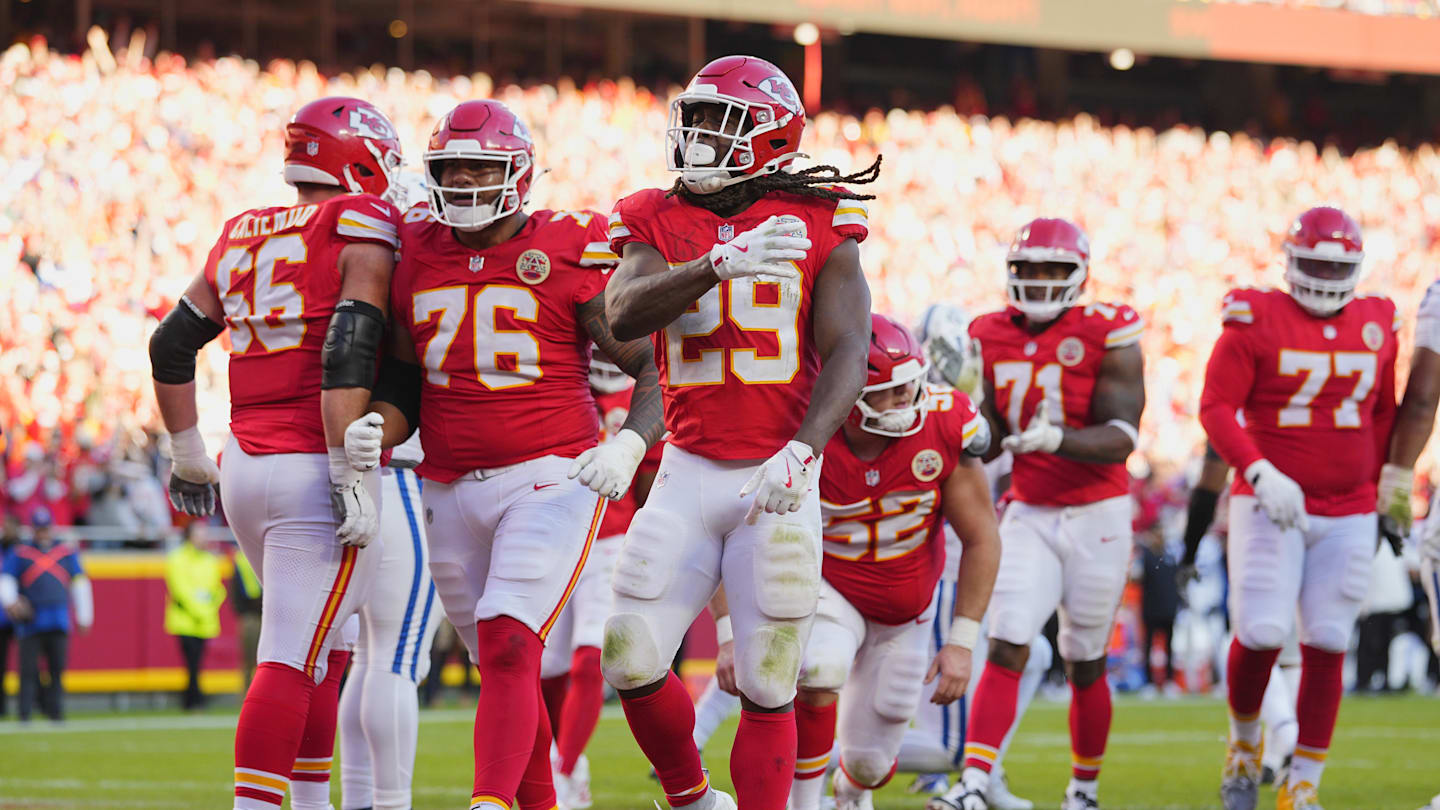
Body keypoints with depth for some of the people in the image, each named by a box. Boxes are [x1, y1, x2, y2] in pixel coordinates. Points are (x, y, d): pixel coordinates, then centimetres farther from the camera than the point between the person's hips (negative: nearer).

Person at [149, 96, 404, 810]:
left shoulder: (241, 238, 14)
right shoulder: (363, 234, -7)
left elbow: (170, 347, 17)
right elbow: (346, 360, -19)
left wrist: (187, 454, 26)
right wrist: (352, 475, -19)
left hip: (244, 465, 7)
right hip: (313, 472, -7)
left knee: (327, 646, 21)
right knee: (293, 661, -8)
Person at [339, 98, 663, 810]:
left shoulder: (571, 253, -5)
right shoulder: (416, 258, 9)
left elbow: (654, 365, -1)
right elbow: (404, 381, 16)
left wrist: (630, 445, -18)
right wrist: (375, 429, -5)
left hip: (551, 480, -5)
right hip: (450, 490, 5)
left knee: (508, 649, -20)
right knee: (501, 664, 12)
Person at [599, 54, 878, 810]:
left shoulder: (819, 231, 0)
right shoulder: (657, 225, 5)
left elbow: (847, 352, -9)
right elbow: (624, 313, -15)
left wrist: (801, 449, -26)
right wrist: (720, 265, -30)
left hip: (778, 478, -2)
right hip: (688, 472, 2)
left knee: (767, 689, -1)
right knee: (630, 659, -4)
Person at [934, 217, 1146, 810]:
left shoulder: (1108, 335, -11)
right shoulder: (994, 338, 3)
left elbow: (1120, 438, -18)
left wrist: (1055, 438, -34)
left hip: (1097, 518, -3)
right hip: (1029, 515, 3)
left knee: (1084, 665, 8)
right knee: (1006, 648, -12)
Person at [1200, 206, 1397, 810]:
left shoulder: (1376, 325, 7)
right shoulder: (1256, 321, -6)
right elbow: (1216, 407, -10)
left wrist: (1379, 492, 15)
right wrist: (1260, 473, -22)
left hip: (1348, 518, 3)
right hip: (1270, 506, -3)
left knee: (1326, 645, 1)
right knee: (1261, 634, -12)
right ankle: (1244, 740, 17)